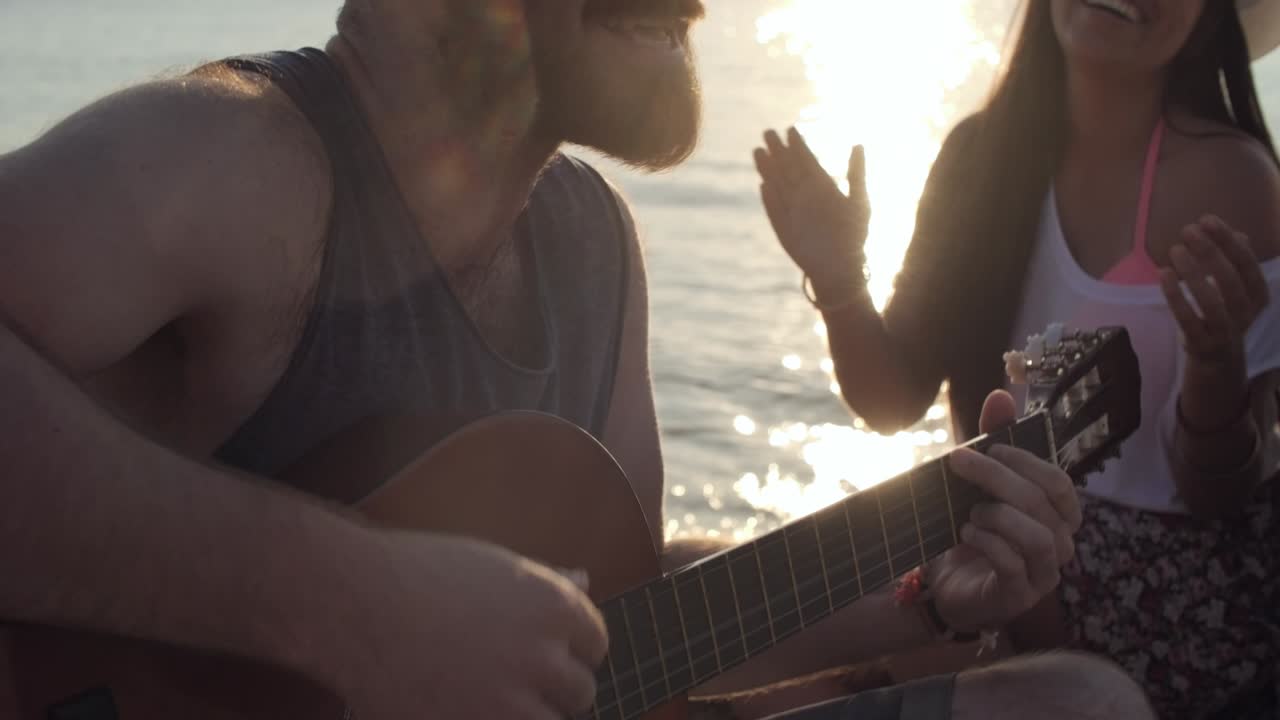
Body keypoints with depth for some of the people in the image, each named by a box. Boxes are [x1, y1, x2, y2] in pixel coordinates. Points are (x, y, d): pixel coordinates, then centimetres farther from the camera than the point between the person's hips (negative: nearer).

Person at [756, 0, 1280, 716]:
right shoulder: (987, 150, -1)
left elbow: (1216, 494, -16)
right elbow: (894, 401, 2)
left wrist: (1216, 364, -37)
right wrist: (840, 283, -17)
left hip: (1168, 605, -5)